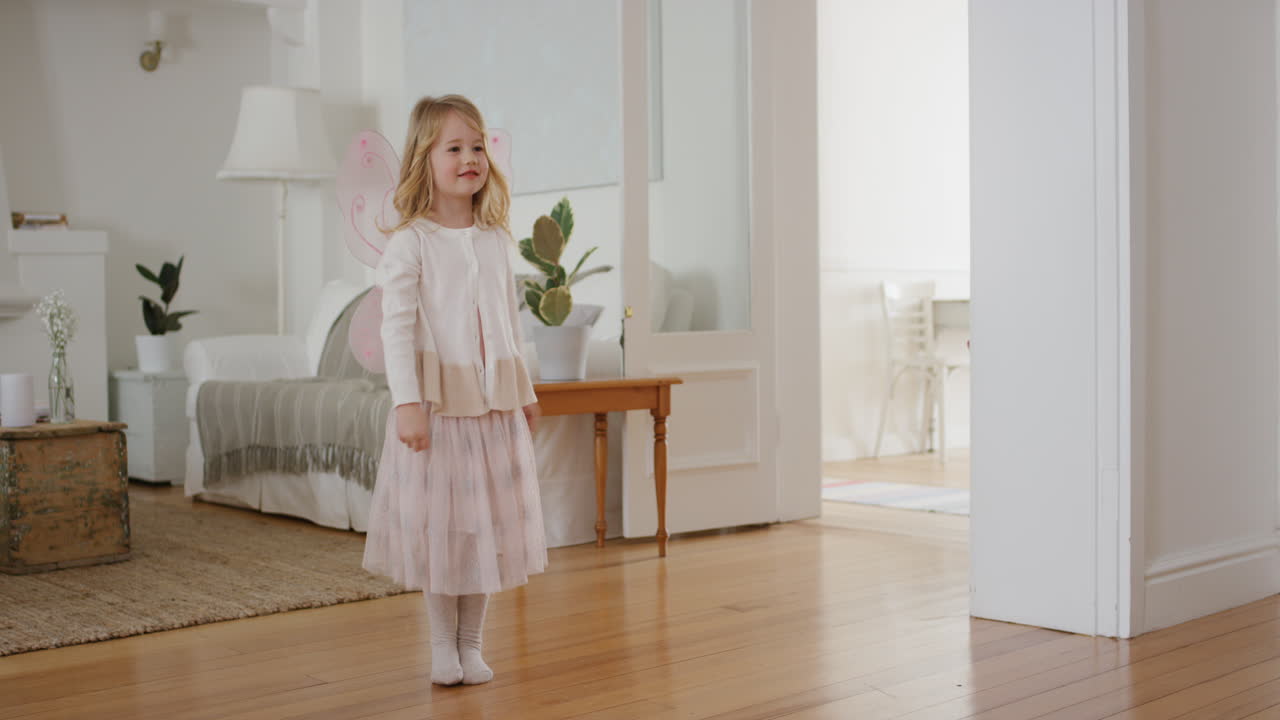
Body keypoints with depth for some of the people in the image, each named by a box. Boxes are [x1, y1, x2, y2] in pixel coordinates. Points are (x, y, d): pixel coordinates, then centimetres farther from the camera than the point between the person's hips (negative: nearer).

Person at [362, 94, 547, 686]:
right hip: (436, 400, -4)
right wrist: (407, 403, -20)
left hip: (494, 401, 5)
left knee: (487, 520, 8)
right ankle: (442, 644, 19)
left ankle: (471, 643, 21)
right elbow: (397, 327, -12)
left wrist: (524, 391, 17)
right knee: (438, 523, 3)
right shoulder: (410, 242, -7)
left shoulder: (496, 239, 9)